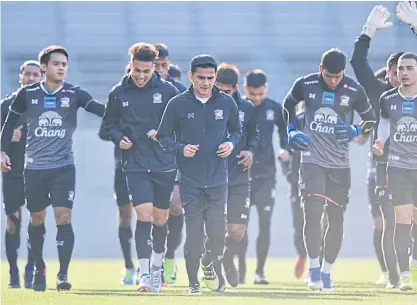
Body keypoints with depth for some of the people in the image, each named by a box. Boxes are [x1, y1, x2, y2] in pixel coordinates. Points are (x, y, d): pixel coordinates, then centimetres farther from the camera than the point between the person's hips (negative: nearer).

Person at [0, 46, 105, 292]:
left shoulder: (74, 94, -4)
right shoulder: (27, 94, -1)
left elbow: (104, 111, -15)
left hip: (63, 167, -1)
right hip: (34, 167, 1)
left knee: (63, 217, -12)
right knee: (37, 219, 10)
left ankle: (63, 274, -9)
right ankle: (40, 270, 28)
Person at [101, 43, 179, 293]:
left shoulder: (168, 91, -3)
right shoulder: (118, 93, 1)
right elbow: (109, 122, 13)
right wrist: (119, 138, -6)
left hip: (165, 166, 1)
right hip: (136, 166, -1)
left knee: (160, 219, 11)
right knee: (144, 215, -15)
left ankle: (157, 267, 34)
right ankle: (145, 274, -15)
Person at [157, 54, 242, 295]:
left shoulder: (227, 103, 3)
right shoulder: (177, 104, -3)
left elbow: (237, 130, 17)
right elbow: (164, 136, 4)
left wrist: (231, 143, -4)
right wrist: (180, 149, -14)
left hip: (218, 180, 1)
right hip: (190, 181, -1)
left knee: (218, 233, -4)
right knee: (193, 234, -4)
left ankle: (209, 265, 28)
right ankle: (193, 283, 12)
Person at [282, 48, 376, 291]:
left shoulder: (354, 91, -6)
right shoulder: (305, 85, -6)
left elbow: (371, 119, 6)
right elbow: (288, 105, 15)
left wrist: (356, 131, -13)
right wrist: (292, 131, 1)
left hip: (340, 164, 1)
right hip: (312, 159, -1)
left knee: (336, 218, 4)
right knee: (313, 212, -15)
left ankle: (327, 271, 17)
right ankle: (314, 268, -5)